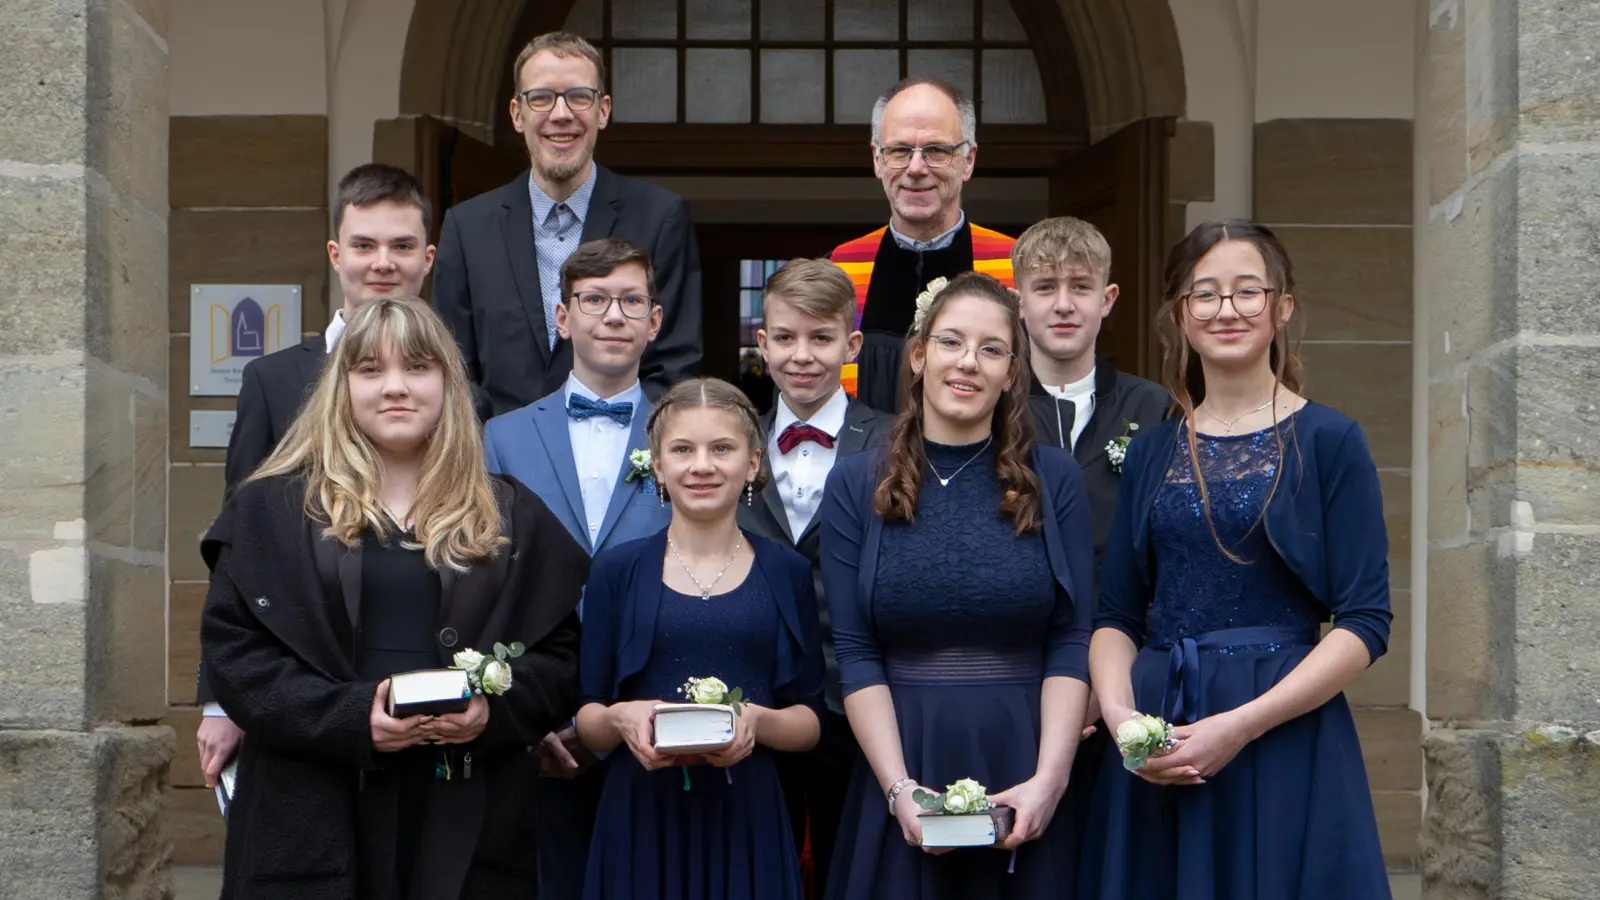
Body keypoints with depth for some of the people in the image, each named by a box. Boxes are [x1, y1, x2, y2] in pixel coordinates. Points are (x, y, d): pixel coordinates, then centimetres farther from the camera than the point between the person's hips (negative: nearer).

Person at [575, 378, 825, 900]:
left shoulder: (786, 573, 6)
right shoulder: (618, 572, 5)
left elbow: (810, 724, 6)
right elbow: (587, 724, 6)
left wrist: (758, 721, -14)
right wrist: (619, 719, -15)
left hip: (748, 818, 0)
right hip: (641, 816, 0)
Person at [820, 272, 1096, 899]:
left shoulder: (1054, 480, 3)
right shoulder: (857, 486, 3)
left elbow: (1071, 642, -1)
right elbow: (856, 653, -2)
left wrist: (1049, 779, -13)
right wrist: (899, 789, -13)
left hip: (1022, 765, 0)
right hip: (903, 760, 0)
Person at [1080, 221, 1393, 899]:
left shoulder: (1328, 442, -2)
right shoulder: (1150, 452, 10)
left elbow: (1365, 622, -8)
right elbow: (1116, 615, 10)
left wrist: (1240, 726, -17)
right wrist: (1119, 712, -10)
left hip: (1283, 741, -3)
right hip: (1152, 753, 4)